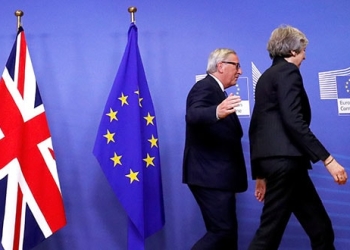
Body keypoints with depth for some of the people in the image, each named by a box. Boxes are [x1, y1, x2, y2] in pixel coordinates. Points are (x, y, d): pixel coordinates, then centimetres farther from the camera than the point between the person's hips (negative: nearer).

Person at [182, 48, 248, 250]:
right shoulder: (205, 87, -12)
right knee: (222, 231, -11)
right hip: (209, 175, -11)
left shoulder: (216, 91, 19)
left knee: (227, 231, 13)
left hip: (216, 174, 11)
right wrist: (217, 112, -52)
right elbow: (194, 114, -35)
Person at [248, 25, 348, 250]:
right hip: (284, 158, -10)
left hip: (273, 158, 10)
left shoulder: (266, 77, 21)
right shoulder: (288, 71, -5)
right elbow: (293, 121, -19)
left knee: (320, 227, 13)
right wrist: (327, 159, -18)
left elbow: (255, 126, 21)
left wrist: (259, 173, 24)